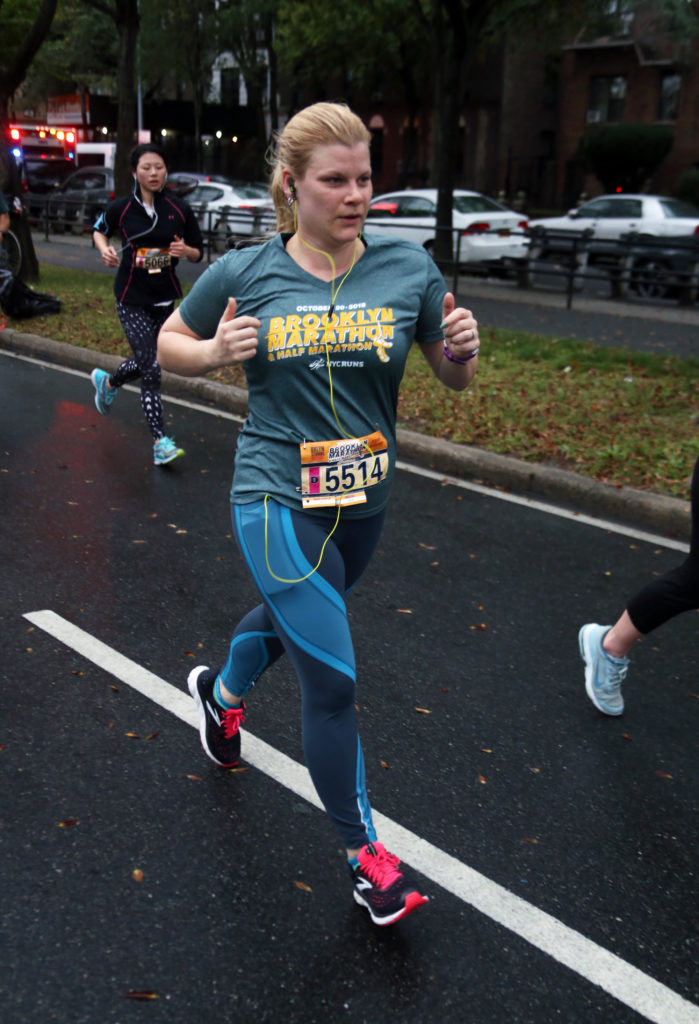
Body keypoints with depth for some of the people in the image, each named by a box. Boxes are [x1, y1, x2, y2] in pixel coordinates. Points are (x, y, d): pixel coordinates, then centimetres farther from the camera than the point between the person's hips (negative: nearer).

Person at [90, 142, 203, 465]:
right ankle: (160, 442, -6)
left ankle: (108, 382, 50)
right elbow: (99, 229, 14)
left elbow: (198, 253, 5)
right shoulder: (121, 208, -6)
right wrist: (104, 249, -7)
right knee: (150, 369, -11)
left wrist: (185, 250, -17)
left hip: (164, 298, 4)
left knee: (148, 361, 17)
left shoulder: (179, 209, -2)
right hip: (132, 300, -3)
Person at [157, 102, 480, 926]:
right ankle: (366, 854, 16)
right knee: (333, 680, -6)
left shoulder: (409, 269, -4)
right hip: (276, 498, -4)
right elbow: (168, 345, 8)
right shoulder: (244, 274, -7)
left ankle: (221, 693, 63)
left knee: (288, 617, 28)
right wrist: (214, 352, -14)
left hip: (363, 502, 4)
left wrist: (463, 349, -19)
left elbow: (453, 379, 4)